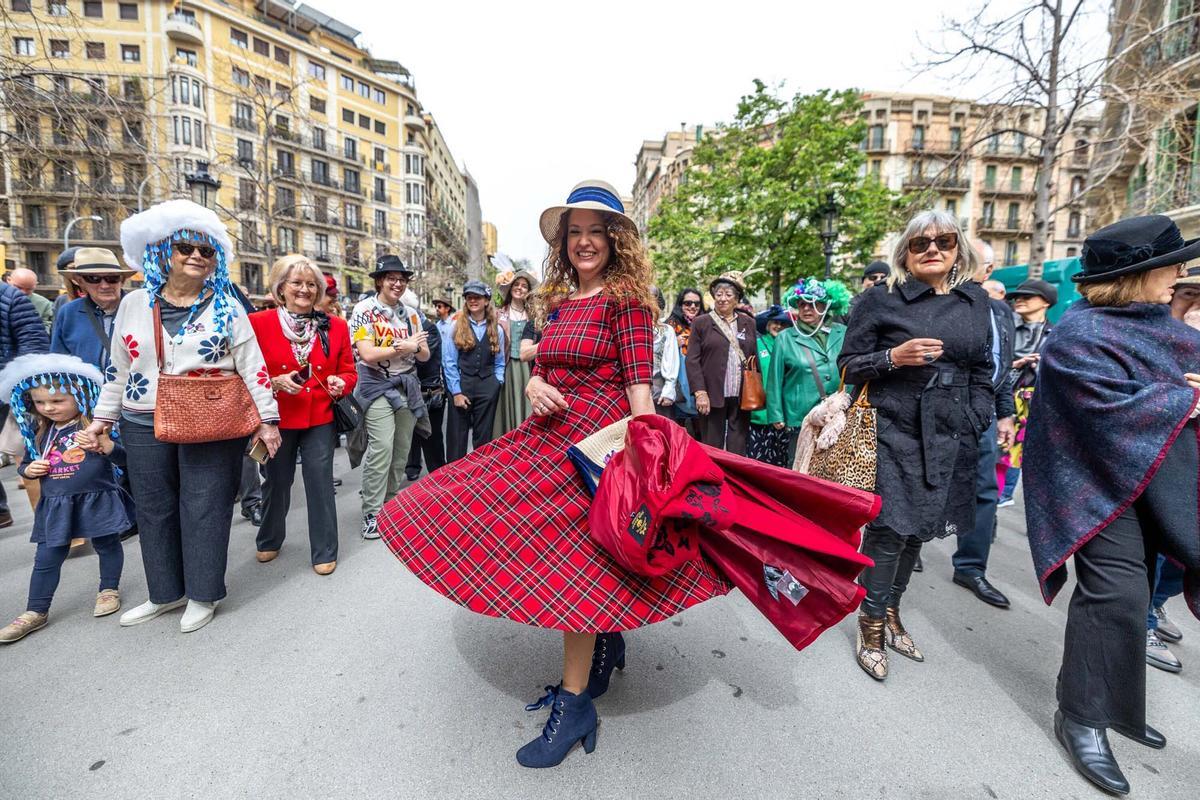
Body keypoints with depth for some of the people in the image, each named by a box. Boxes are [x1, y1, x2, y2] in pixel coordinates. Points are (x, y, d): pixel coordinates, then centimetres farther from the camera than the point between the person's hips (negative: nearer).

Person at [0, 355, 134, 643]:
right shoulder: (38, 432, 5)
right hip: (55, 506, 4)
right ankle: (36, 612, 21)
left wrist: (107, 446, -30)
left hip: (98, 500, -4)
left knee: (107, 545, 11)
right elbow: (25, 464, 18)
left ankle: (109, 589, 32)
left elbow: (123, 459, -11)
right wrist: (29, 470, -4)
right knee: (46, 557, 8)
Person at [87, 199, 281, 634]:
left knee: (204, 508, 3)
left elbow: (252, 365, -3)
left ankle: (202, 594, 18)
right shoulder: (134, 303, 9)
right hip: (145, 425, 4)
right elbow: (119, 368, 16)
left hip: (212, 425, -4)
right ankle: (166, 592, 29)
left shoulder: (226, 306, -1)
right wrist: (103, 417, 16)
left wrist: (267, 418, -6)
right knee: (154, 509, 13)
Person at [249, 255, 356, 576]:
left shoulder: (335, 326, 1)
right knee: (276, 484, 17)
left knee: (321, 484, 2)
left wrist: (340, 383, -14)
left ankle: (325, 552, 19)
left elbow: (349, 372, 7)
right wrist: (274, 383, -20)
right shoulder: (258, 323, -5)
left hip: (320, 419, 0)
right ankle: (269, 540, 44)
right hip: (277, 419, 0)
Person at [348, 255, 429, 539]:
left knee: (402, 449, 9)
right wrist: (405, 347, -12)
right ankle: (371, 513, -3)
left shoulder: (411, 313, 11)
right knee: (382, 448, -15)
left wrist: (415, 347, -14)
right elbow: (367, 354, -16)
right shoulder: (364, 310, -5)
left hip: (408, 386, 6)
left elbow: (425, 354, 8)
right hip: (378, 386, -5)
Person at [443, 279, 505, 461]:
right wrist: (456, 392, -8)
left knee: (484, 435, 9)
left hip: (487, 388, 2)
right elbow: (449, 361, -3)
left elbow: (500, 362, 12)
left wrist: (497, 383, -2)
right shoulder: (456, 327, 2)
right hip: (461, 385, -1)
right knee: (457, 434, 3)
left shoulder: (496, 330, 9)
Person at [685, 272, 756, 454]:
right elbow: (692, 360, -2)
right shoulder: (701, 323, 4)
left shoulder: (748, 323, 13)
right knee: (712, 447, 3)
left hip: (741, 397, 3)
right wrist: (700, 392, -11)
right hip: (712, 396, -2)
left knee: (738, 449, 5)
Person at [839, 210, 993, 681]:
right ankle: (871, 627, 13)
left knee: (921, 527, 12)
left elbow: (982, 372, 15)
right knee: (889, 527, -5)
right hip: (895, 431, -5)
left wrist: (977, 425, 6)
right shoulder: (880, 300, -3)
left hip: (950, 437, 5)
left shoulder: (976, 302, 11)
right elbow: (849, 364, -2)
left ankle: (891, 612, 31)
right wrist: (894, 357, -18)